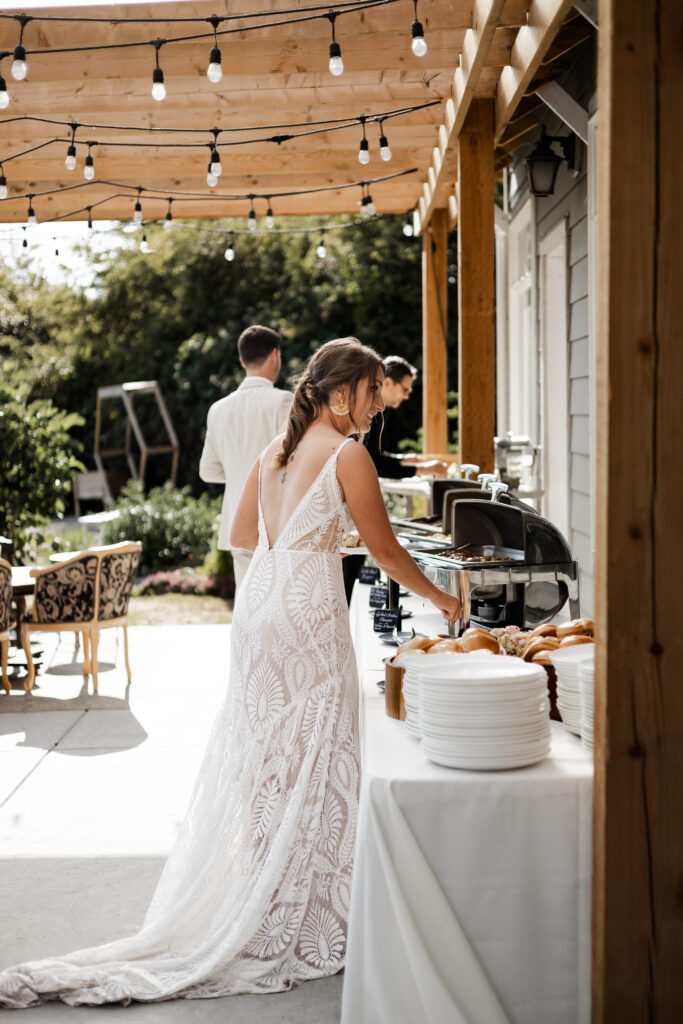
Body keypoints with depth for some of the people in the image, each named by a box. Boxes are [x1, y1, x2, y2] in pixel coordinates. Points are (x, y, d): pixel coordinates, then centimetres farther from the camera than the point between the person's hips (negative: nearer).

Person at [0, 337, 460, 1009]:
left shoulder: (274, 451, 13)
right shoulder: (347, 455, -8)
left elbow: (241, 535, 21)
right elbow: (386, 553, -4)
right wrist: (436, 596, 11)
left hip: (257, 601, 7)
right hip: (308, 608, -7)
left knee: (259, 749, 14)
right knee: (310, 756, 1)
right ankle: (293, 921, 8)